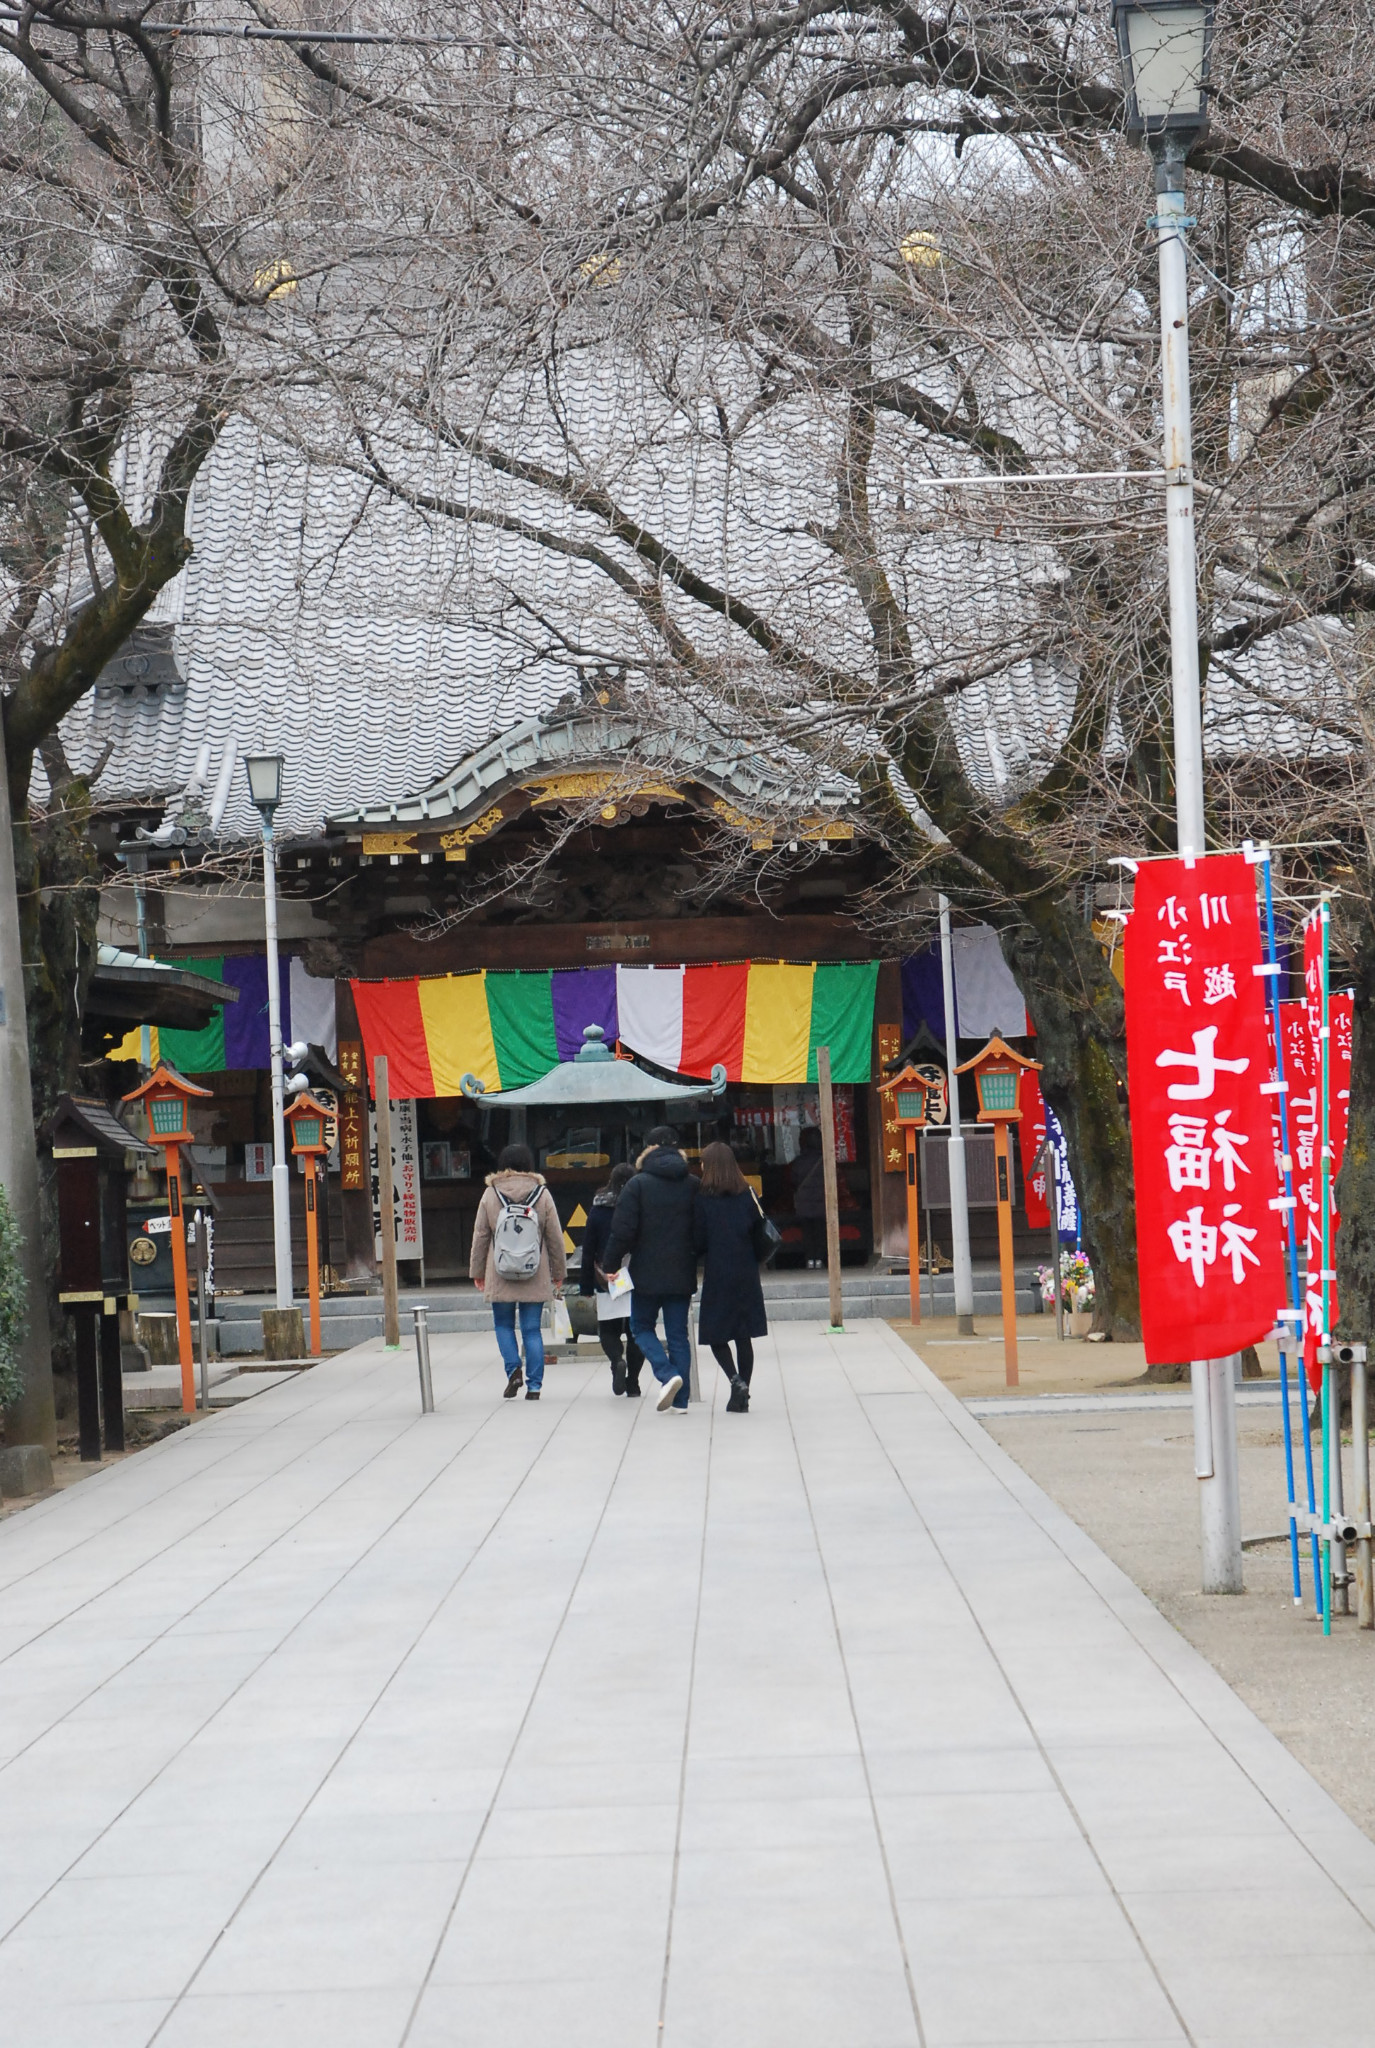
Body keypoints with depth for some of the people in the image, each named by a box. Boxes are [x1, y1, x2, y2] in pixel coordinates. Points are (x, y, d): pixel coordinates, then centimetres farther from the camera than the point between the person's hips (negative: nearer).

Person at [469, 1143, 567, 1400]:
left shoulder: (490, 1194, -2)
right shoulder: (542, 1194, -1)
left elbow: (480, 1235, 2)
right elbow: (555, 1237, 3)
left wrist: (477, 1271, 11)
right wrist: (559, 1272, 13)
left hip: (500, 1277, 0)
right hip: (535, 1278, 1)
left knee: (504, 1324, 16)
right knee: (532, 1330, 5)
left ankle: (513, 1369, -4)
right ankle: (534, 1385, 2)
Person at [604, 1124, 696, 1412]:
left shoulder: (638, 1184, -9)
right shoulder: (692, 1185, 2)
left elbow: (623, 1229, -12)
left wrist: (611, 1264, -1)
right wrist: (695, 1264, 20)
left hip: (648, 1272, -3)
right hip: (682, 1274, 3)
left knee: (641, 1326, 12)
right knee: (678, 1334, 9)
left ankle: (667, 1375, -12)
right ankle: (680, 1400, 6)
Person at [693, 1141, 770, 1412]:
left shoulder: (703, 1198, -8)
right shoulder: (748, 1195, 2)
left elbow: (699, 1241, -7)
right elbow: (761, 1238, 3)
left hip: (717, 1277, -4)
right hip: (747, 1277, 4)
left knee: (716, 1335, 6)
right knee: (744, 1336, 8)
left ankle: (736, 1380, -16)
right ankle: (741, 1397, 8)